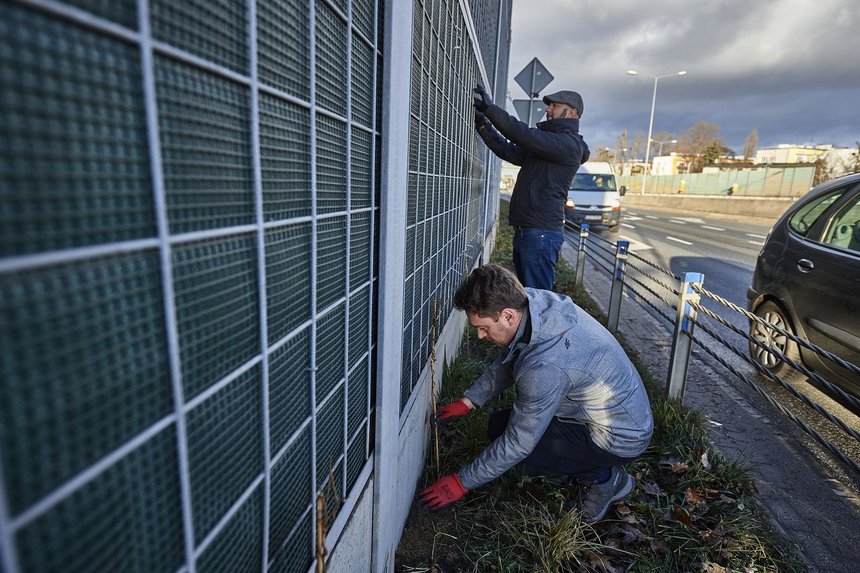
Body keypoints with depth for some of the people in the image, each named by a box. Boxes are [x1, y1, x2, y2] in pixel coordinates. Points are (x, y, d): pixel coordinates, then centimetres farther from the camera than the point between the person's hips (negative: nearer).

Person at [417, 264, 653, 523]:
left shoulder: (544, 366, -37)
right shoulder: (532, 300, -13)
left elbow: (518, 444, -26)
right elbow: (506, 362, 5)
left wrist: (461, 482, -15)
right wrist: (467, 401, 2)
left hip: (620, 438, -8)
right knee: (499, 425, 6)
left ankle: (604, 477, 0)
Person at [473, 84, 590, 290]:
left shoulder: (569, 143, -8)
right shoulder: (544, 145, 22)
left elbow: (525, 135, -18)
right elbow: (509, 151, 17)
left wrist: (489, 107, -15)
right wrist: (483, 124, 8)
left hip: (541, 234, -10)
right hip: (525, 231, 10)